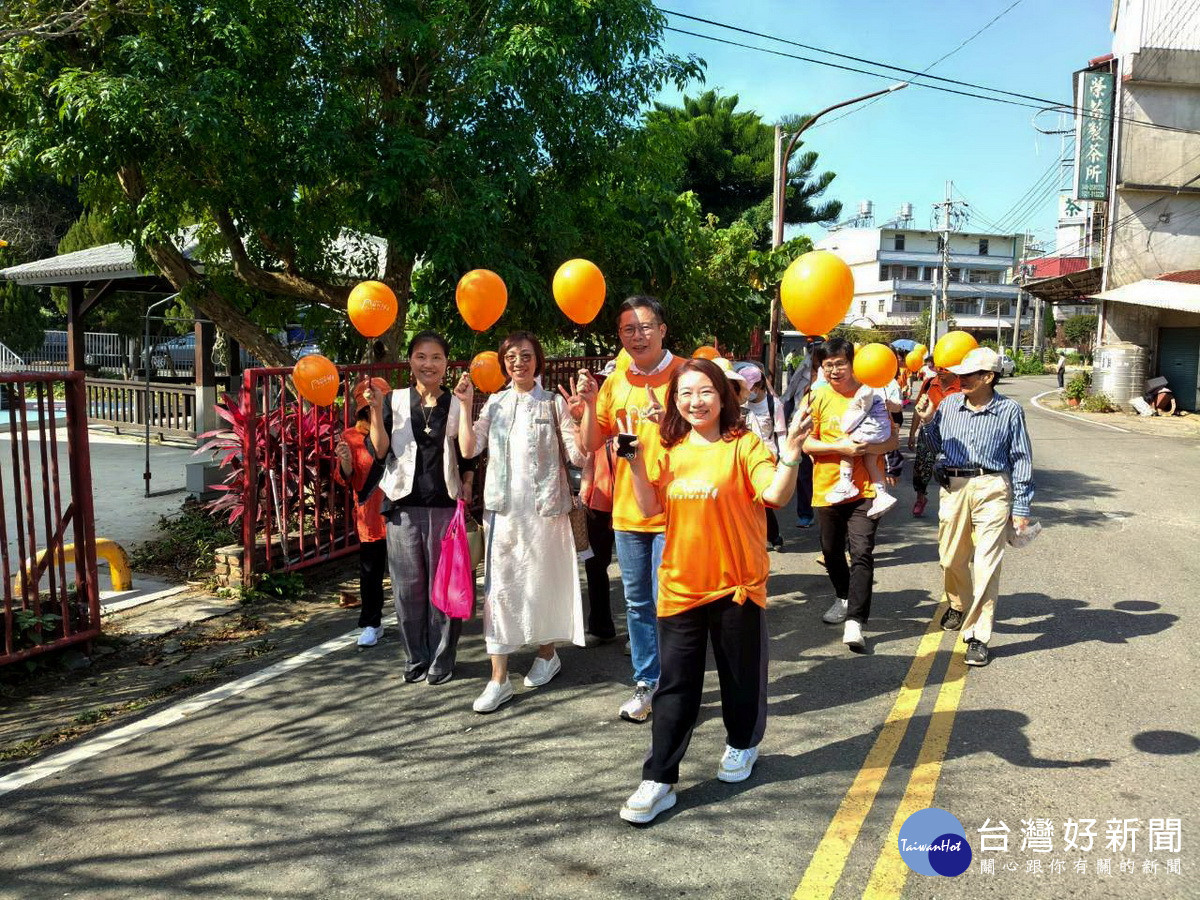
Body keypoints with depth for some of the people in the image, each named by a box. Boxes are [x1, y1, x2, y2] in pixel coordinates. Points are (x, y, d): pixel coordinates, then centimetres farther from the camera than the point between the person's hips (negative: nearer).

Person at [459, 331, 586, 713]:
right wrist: (466, 406, -6)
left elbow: (578, 456, -5)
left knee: (543, 581, 9)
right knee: (499, 586, -1)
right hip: (502, 506, 2)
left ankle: (547, 653, 33)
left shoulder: (554, 403, 1)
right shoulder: (495, 403, 9)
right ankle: (499, 678, 3)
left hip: (545, 505, -2)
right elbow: (469, 449, 1)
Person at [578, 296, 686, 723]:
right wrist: (589, 404, -9)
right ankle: (646, 682, 29)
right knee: (637, 603, 15)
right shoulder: (615, 383, 9)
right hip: (627, 511, 5)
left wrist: (670, 420, -28)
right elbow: (590, 445, 7)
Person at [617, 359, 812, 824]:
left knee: (740, 673, 15)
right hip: (681, 584, 3)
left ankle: (742, 743, 43)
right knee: (675, 684, 5)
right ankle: (659, 780, 11)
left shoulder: (743, 446, -8)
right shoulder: (670, 451, 6)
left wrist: (792, 450, -33)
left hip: (737, 582, -3)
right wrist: (635, 463, -8)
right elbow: (651, 508, 2)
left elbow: (776, 494, -20)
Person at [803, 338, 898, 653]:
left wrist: (869, 447, -19)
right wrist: (840, 447, -18)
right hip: (828, 487, 2)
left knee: (862, 553, -11)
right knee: (832, 551, 17)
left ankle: (854, 621, -10)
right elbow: (805, 442, -5)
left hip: (864, 488, -2)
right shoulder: (818, 397, -1)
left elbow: (892, 439, 2)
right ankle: (844, 597, 42)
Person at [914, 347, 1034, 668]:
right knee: (951, 558, 14)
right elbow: (938, 447, 17)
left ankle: (978, 635, 1)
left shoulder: (1009, 410, -2)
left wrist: (1021, 507, -1)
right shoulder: (949, 404, 6)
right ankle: (959, 604, 44)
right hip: (953, 487, 4)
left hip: (992, 488, -4)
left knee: (987, 564, -6)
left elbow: (1021, 460, 1)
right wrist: (927, 422, -1)